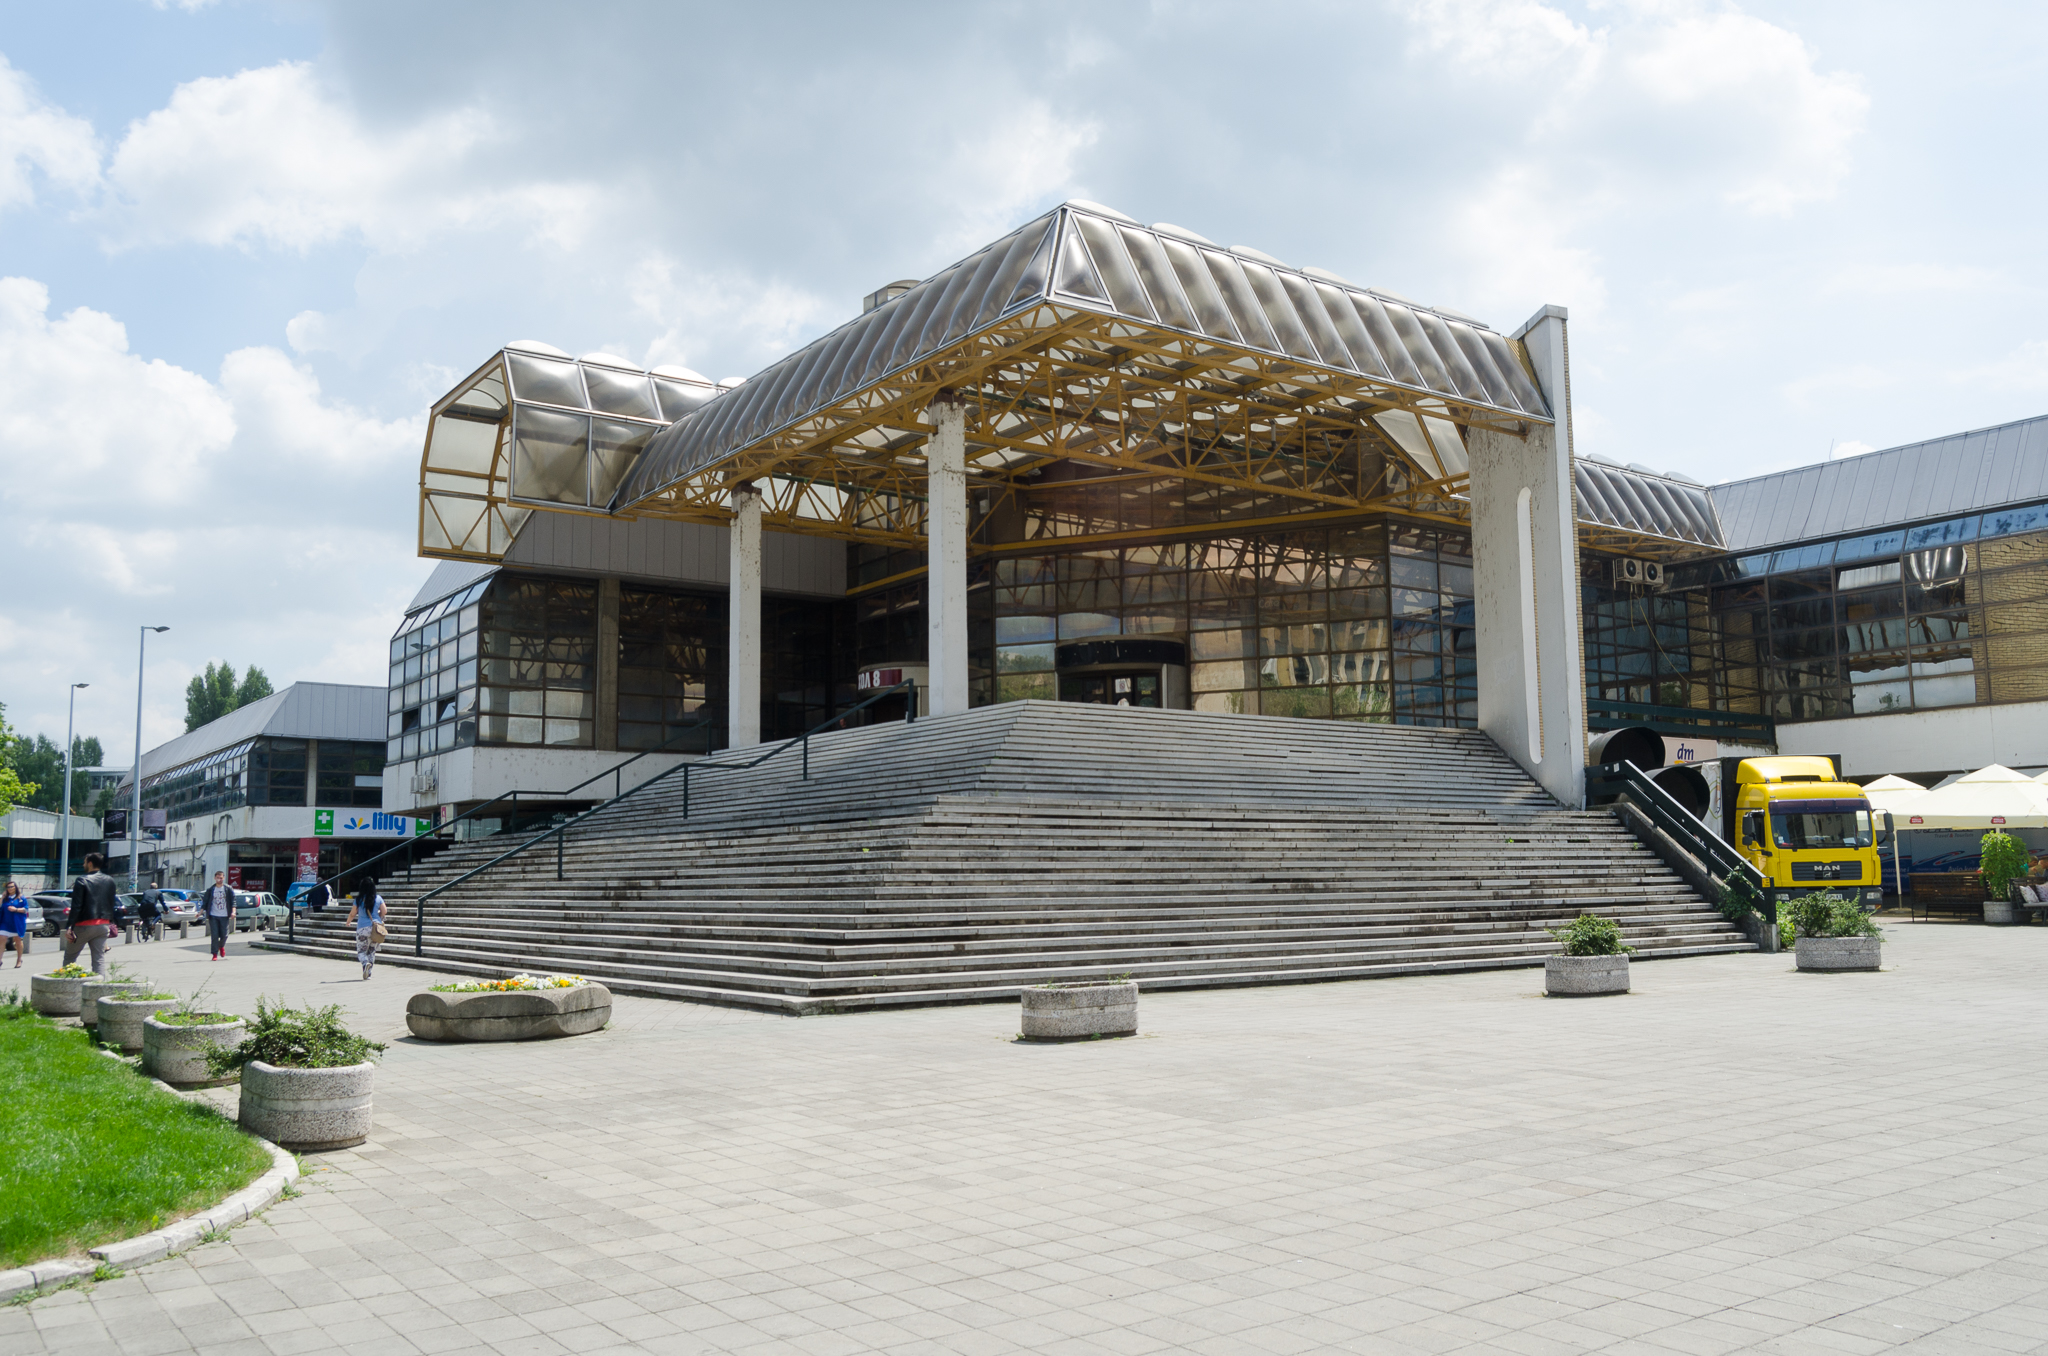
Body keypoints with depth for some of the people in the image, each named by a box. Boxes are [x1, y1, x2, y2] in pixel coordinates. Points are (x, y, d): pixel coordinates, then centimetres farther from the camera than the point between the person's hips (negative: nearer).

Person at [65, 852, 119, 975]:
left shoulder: (81, 881, -9)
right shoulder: (110, 881, 8)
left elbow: (76, 906, -14)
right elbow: (112, 905, 11)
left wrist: (69, 927, -13)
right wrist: (111, 923, 16)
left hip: (84, 925, -5)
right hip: (103, 925, 5)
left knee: (69, 957, 11)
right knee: (99, 959, 4)